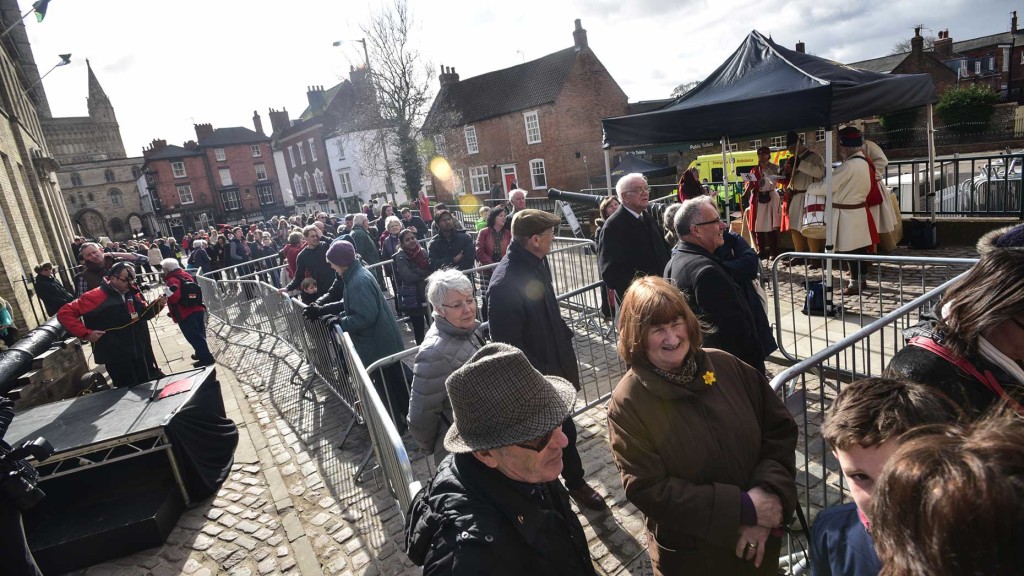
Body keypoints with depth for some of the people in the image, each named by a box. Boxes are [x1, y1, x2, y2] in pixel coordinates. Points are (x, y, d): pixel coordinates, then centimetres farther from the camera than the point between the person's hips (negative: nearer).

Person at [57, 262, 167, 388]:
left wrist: (157, 305, -3)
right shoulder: (96, 297, -15)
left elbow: (144, 314, 17)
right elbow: (64, 313, -14)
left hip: (142, 354, 6)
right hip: (118, 360, -6)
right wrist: (85, 333, -18)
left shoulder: (133, 294, 6)